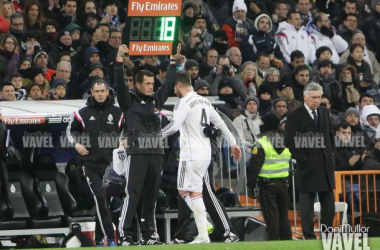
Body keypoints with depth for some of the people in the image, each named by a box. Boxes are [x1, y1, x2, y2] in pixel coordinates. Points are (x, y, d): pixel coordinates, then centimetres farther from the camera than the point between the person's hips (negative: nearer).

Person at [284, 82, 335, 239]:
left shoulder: (324, 112, 11)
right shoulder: (295, 116, -6)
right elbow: (289, 141, -9)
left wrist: (331, 152, 9)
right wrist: (302, 158, -12)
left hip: (326, 165, 5)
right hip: (307, 166, -5)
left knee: (328, 202, 7)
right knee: (307, 203, -1)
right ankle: (309, 235, 3)